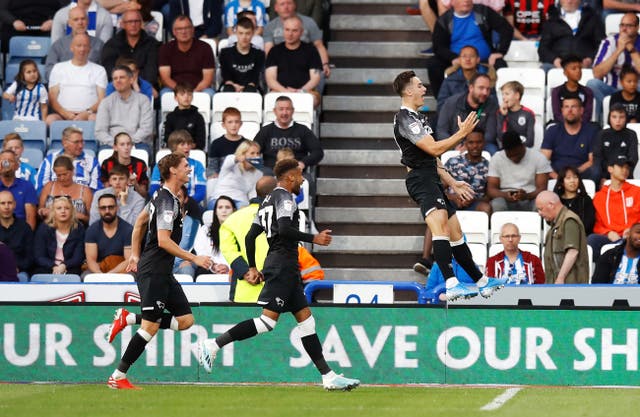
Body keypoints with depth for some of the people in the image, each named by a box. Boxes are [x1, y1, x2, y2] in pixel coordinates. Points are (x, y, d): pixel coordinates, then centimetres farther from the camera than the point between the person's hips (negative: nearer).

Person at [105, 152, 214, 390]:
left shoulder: (162, 197, 15)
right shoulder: (167, 201, -15)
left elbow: (139, 223, 27)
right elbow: (164, 241, -22)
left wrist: (135, 256, 29)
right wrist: (194, 259, -18)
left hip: (163, 273, 10)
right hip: (153, 272, -10)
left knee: (185, 320, 5)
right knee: (151, 326, -10)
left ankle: (128, 318, 9)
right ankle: (117, 378, -5)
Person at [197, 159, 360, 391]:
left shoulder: (268, 201, 21)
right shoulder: (284, 197, -6)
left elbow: (250, 236, 21)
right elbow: (284, 230, -22)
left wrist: (252, 268, 24)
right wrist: (314, 239, -15)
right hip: (283, 264, -11)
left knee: (305, 317, 7)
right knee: (268, 321, -16)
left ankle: (328, 376, 4)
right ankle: (214, 345, -17)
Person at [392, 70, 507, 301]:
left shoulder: (418, 117, 23)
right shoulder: (405, 119, -11)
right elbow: (434, 148, -20)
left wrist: (452, 183, 27)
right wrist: (462, 133, -13)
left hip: (432, 180, 11)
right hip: (421, 180, -11)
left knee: (456, 233, 15)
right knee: (440, 225, -28)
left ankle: (482, 282, 22)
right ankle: (451, 285, -43)